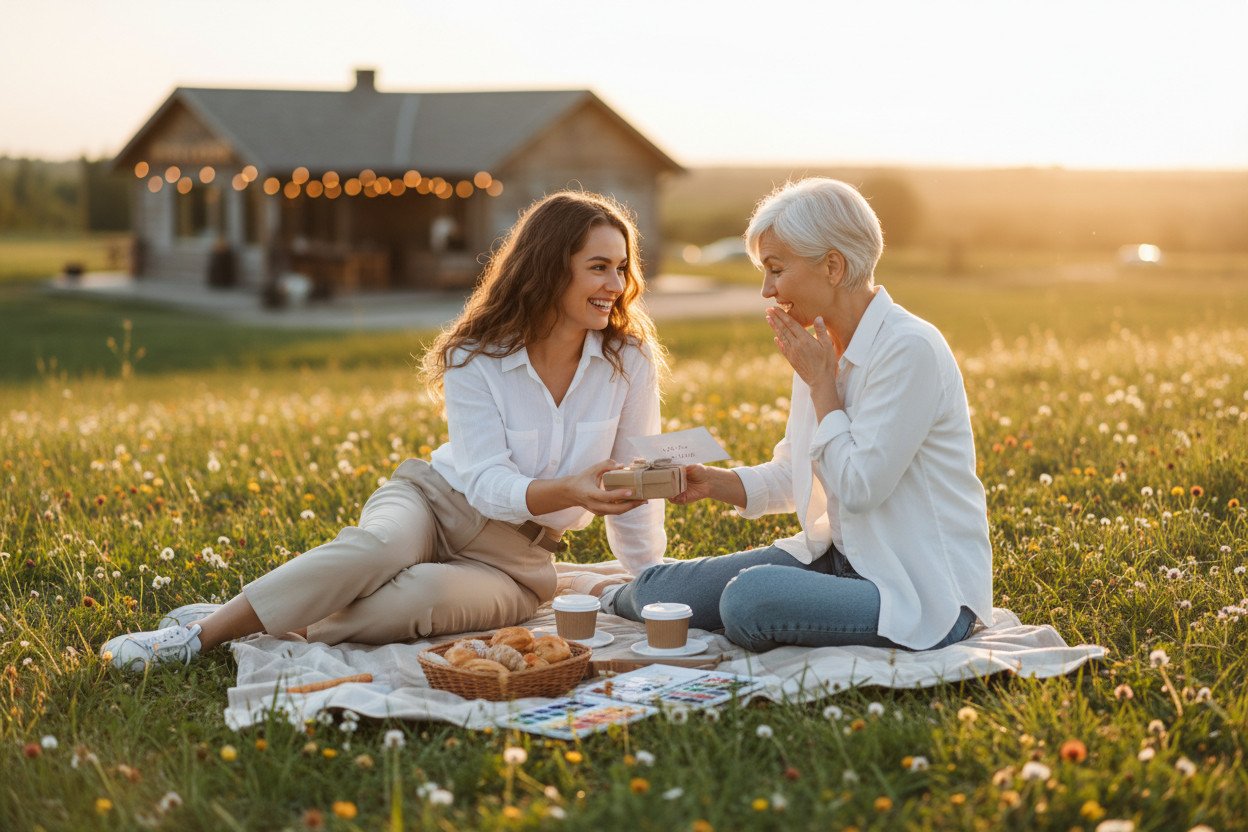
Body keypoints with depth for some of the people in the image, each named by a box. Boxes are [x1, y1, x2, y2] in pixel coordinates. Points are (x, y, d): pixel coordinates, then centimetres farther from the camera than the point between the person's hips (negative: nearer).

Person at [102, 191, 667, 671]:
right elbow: (487, 482, -20)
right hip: (435, 502, -1)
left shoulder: (630, 360, -9)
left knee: (424, 593, -35)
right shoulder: (475, 358, -12)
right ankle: (202, 630, -33)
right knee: (379, 546, -37)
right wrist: (568, 492, -39)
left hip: (513, 558, 1)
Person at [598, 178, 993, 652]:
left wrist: (821, 383, -14)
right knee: (658, 587, -5)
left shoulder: (909, 350, -19)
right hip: (839, 555, 8)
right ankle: (616, 598, 31)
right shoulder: (822, 347, 7)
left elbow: (858, 487, -22)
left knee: (750, 597, -32)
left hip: (923, 592, -8)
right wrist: (712, 482, -2)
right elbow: (791, 475, 14)